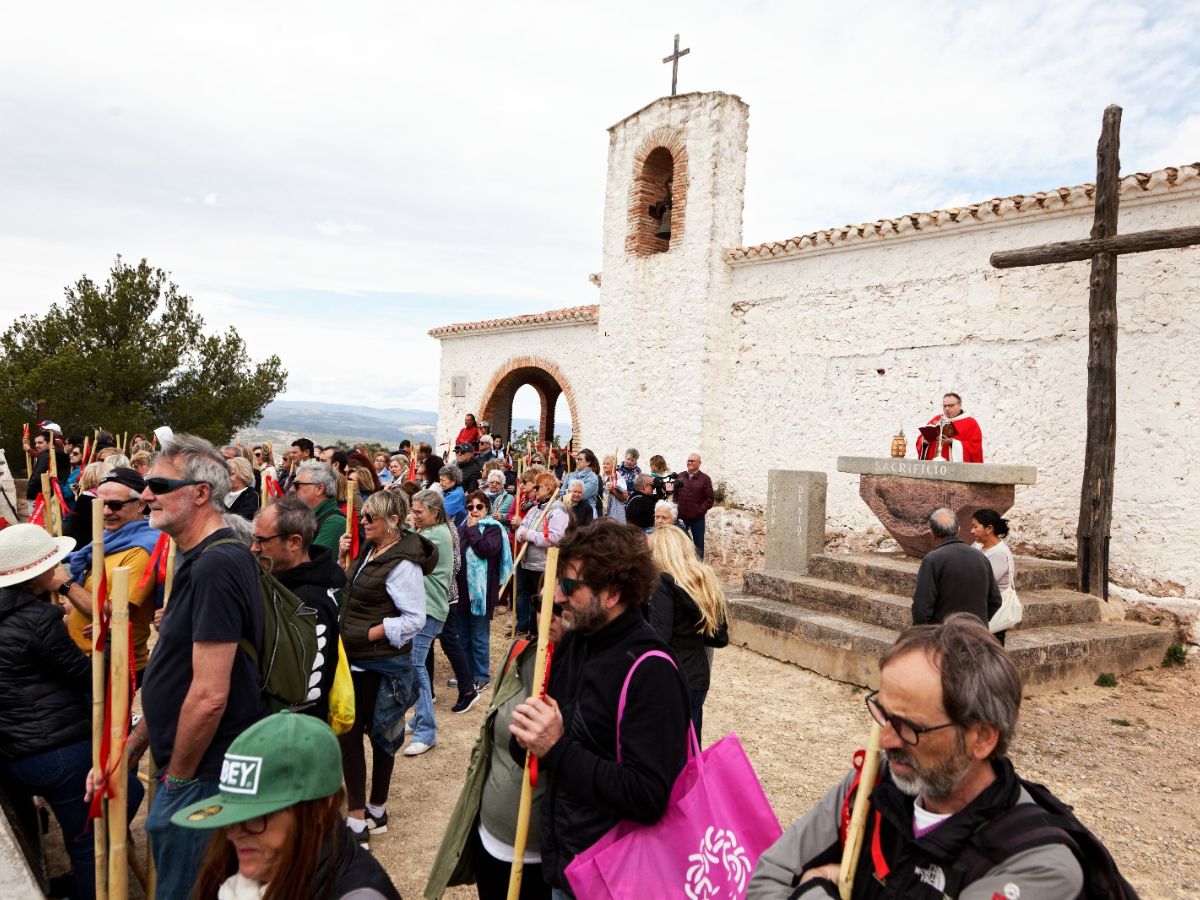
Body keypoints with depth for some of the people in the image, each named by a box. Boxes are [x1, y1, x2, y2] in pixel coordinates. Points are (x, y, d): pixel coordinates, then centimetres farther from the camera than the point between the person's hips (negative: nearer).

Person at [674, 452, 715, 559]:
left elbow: (709, 499, -4)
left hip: (697, 519, -3)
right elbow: (674, 494, 11)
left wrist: (700, 511, -12)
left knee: (698, 545, 7)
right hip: (680, 517, 3)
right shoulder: (680, 476, 7)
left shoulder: (705, 479, -3)